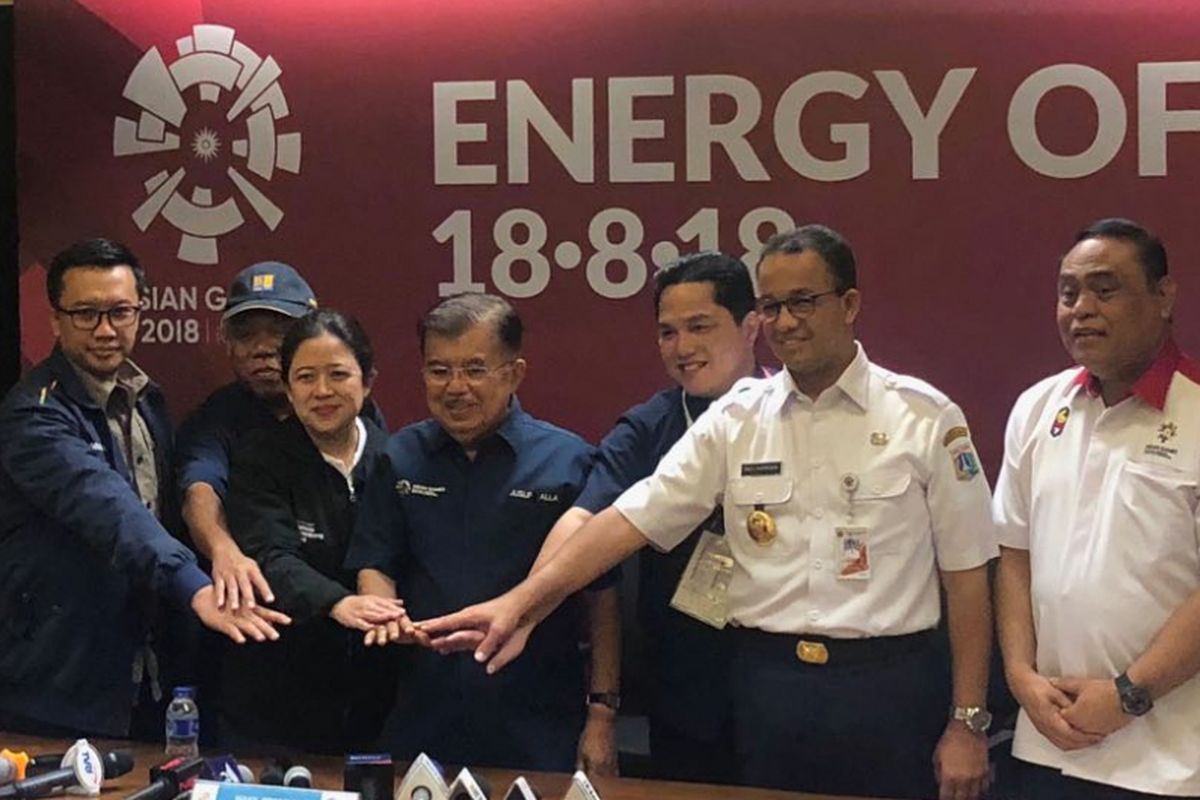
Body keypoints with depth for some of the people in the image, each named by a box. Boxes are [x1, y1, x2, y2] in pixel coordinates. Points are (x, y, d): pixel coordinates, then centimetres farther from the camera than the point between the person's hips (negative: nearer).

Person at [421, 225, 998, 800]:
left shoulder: (925, 418, -1)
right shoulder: (735, 419, 4)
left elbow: (965, 570, 0)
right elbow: (632, 518, -1)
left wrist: (967, 723, -3)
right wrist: (522, 602, -13)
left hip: (888, 688, -2)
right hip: (767, 684, 2)